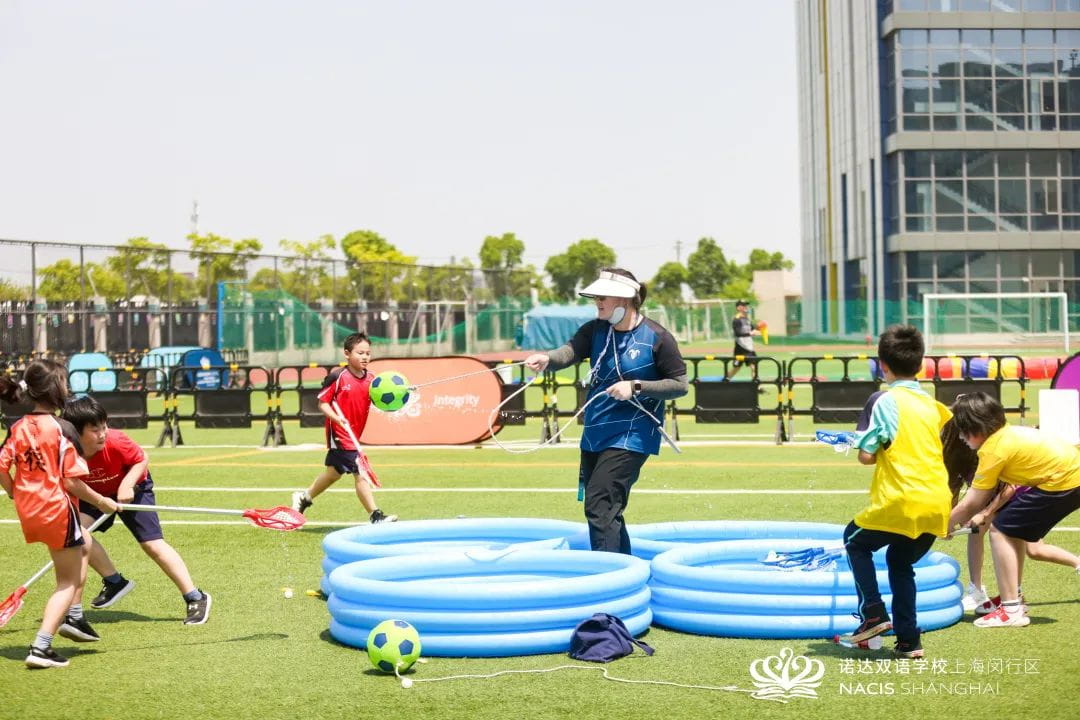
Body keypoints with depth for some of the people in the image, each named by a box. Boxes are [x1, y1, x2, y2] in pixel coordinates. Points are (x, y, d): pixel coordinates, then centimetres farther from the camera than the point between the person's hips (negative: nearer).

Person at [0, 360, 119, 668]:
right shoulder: (62, 430, -17)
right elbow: (72, 481, -18)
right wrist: (101, 502, -4)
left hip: (28, 511, 7)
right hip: (57, 509, -7)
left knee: (84, 545, 32)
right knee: (68, 582, 9)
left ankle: (74, 617, 29)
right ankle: (41, 648, 0)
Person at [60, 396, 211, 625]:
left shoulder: (115, 441, -33)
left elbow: (142, 460, -16)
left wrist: (126, 485, -30)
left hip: (132, 488, -3)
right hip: (94, 494, 3)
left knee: (153, 544, -10)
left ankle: (196, 599, -2)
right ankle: (115, 582, 0)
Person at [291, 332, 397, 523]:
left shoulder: (370, 380, 3)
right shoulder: (338, 377, -13)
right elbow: (322, 402, -10)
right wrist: (336, 417, -26)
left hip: (353, 435, 8)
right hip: (339, 434, -8)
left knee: (334, 471, 23)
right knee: (361, 473, -12)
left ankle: (304, 497, 44)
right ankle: (375, 515, -9)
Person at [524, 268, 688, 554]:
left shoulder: (657, 337, -10)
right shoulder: (595, 330, 4)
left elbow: (680, 384, -7)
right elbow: (570, 351, -15)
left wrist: (636, 386, -19)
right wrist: (547, 359, -37)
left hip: (630, 436, -7)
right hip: (594, 435, 7)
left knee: (599, 506, -16)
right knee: (606, 510, 14)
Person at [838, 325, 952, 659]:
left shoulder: (884, 400, -7)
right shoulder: (931, 404, 12)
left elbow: (866, 456, -11)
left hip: (902, 502, -6)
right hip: (939, 503, 6)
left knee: (856, 541, 19)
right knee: (900, 562, 22)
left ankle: (874, 613, 6)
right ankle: (908, 640, 15)